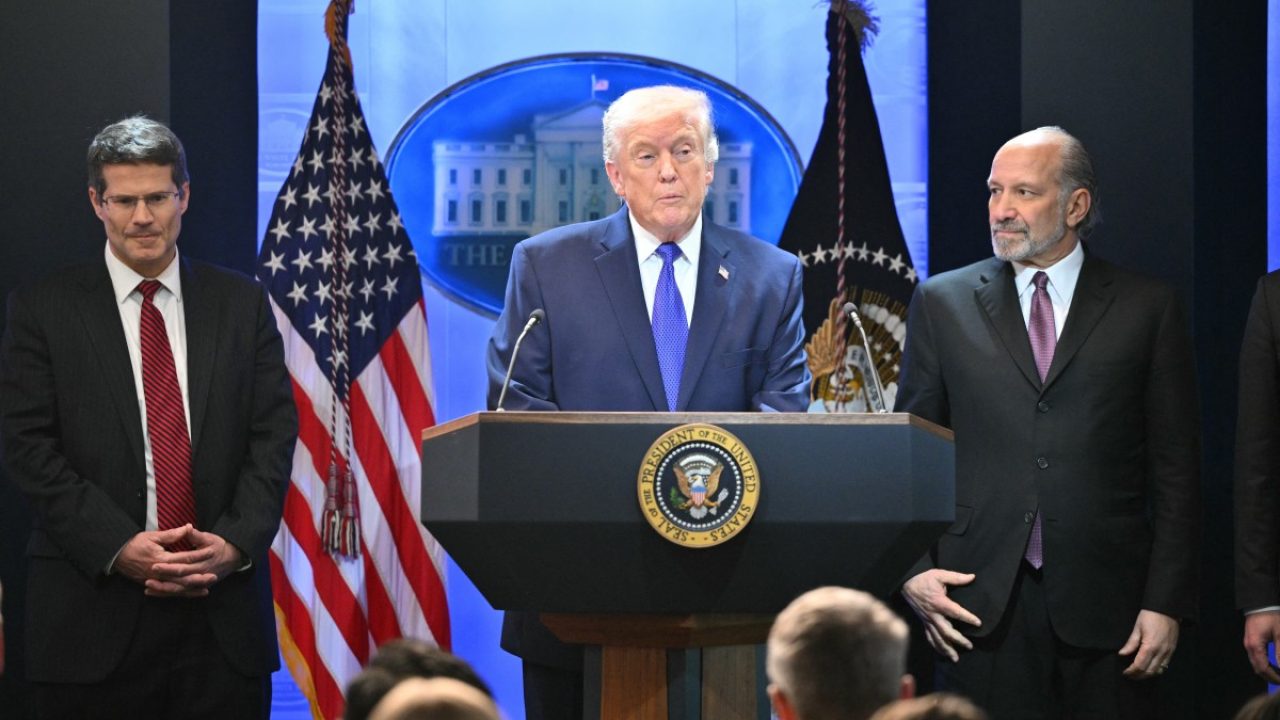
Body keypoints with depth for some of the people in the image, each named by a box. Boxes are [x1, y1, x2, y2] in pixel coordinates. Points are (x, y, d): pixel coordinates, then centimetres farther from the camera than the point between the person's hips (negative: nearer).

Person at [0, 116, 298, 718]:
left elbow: (274, 436, 6)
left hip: (223, 611, 2)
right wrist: (118, 547, -13)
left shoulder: (242, 304, 11)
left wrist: (236, 543, -10)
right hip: (93, 615, -2)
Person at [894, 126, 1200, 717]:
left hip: (1104, 603, -1)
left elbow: (1176, 470, 4)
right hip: (979, 600, 1)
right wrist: (913, 570, -3)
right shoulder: (942, 303, 9)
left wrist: (1166, 602, -3)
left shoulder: (1148, 309, 5)